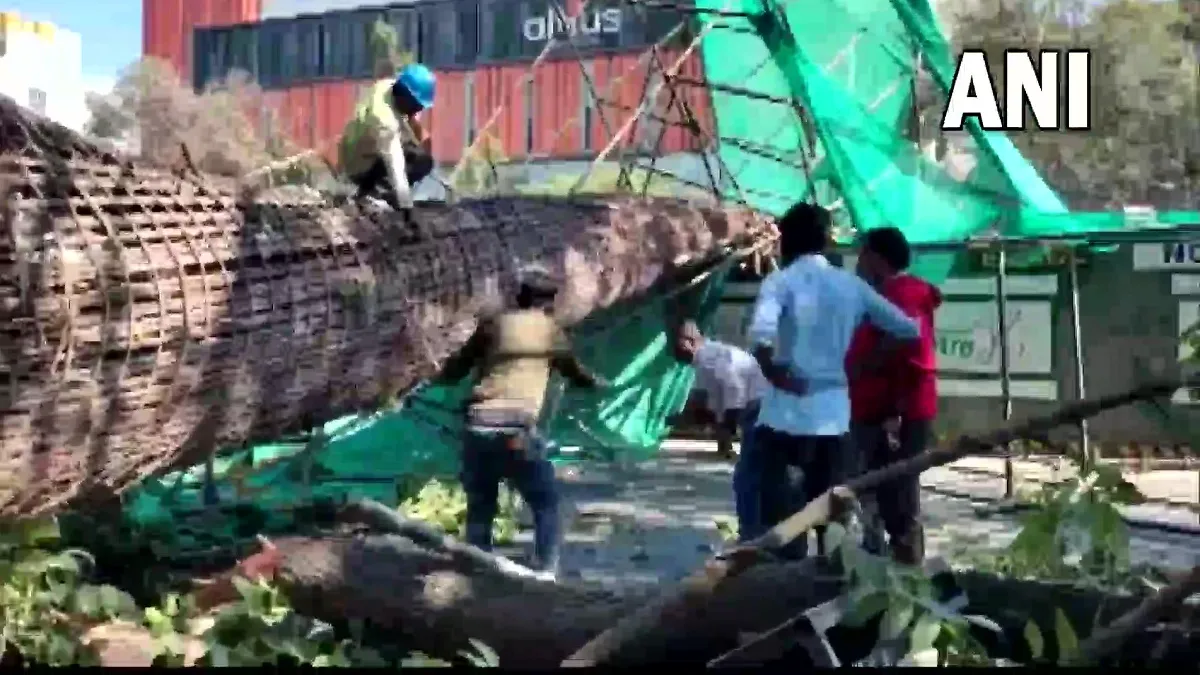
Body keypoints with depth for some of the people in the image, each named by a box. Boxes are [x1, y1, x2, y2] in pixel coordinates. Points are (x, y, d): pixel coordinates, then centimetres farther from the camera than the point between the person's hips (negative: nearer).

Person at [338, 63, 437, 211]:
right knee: (422, 162, -19)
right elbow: (396, 170, -39)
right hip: (361, 168, -9)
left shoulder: (386, 86, -14)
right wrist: (406, 209, -40)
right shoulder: (384, 121, -37)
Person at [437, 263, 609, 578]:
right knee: (546, 506, 14)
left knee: (479, 511, 16)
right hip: (517, 431, -3)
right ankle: (545, 574, 4)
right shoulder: (550, 329, 14)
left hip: (478, 429, 3)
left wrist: (437, 380, 38)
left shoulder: (494, 324, 15)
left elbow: (456, 369, 16)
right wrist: (598, 382, 52)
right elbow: (573, 371, 31)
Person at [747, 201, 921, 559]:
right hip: (834, 412, 5)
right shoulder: (850, 284, 9)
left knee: (780, 506, 2)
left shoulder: (781, 281, -5)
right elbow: (909, 330, 12)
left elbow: (761, 333, -25)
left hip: (787, 410, -4)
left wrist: (772, 372, -11)